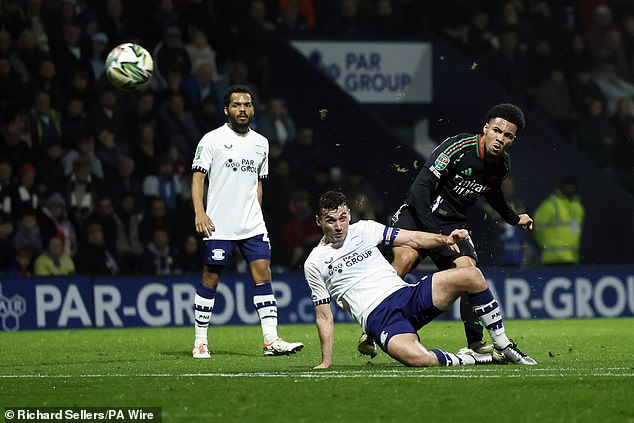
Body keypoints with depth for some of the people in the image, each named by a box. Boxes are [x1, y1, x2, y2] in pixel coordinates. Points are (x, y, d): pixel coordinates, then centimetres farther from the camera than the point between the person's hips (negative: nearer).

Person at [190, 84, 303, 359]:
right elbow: (197, 177, -6)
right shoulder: (212, 140, -2)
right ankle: (200, 342, 7)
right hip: (218, 226, -5)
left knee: (263, 274, -4)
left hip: (253, 225, 5)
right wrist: (199, 213, -17)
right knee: (210, 279, -1)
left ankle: (271, 340, -6)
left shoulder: (261, 143, 14)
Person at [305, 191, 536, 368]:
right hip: (378, 318, -5)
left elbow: (413, 239, 11)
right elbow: (324, 317, 7)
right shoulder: (315, 263, 5)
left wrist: (444, 240, -8)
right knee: (418, 358, -38)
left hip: (408, 295, 5)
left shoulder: (364, 229, 13)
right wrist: (326, 363, 2)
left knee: (471, 275, -15)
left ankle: (503, 347, -3)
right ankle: (465, 359, -8)